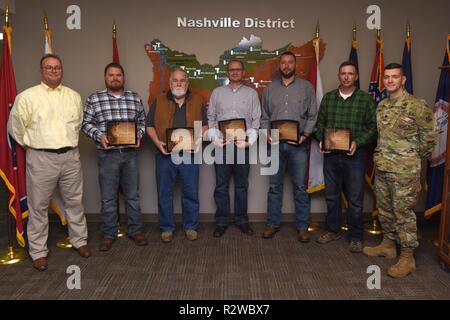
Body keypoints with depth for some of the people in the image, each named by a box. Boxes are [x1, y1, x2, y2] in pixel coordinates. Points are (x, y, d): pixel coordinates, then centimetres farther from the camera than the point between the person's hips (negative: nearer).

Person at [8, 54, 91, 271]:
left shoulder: (74, 96, 8)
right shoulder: (28, 96, -4)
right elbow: (15, 126, 1)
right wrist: (30, 145, 8)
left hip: (71, 156, 4)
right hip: (41, 158, -3)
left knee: (74, 201, 13)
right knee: (39, 206, 5)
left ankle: (79, 240, 29)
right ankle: (38, 252, 17)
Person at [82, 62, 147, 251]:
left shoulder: (135, 98, 9)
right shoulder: (94, 99, 3)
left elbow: (142, 120, 12)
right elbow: (86, 123, 2)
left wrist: (139, 135, -5)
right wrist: (99, 136, -14)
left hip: (130, 153, 2)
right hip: (108, 154, -2)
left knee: (132, 195, 10)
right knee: (108, 197, 6)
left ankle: (135, 230, 23)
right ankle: (109, 234, 19)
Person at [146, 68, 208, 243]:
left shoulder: (198, 101, 9)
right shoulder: (159, 101, 8)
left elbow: (204, 125, 9)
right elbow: (149, 125, 7)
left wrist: (199, 140, -9)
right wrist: (157, 142, -9)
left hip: (190, 154, 0)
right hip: (165, 154, 0)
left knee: (191, 193, 6)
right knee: (164, 193, 6)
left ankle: (191, 226, 22)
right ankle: (166, 228, 20)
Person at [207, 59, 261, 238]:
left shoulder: (251, 93, 8)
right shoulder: (217, 92, 10)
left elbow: (256, 119, 5)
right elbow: (211, 118, 9)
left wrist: (249, 141, -7)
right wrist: (214, 138, -4)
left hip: (242, 145, 0)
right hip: (221, 144, 0)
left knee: (242, 185, 8)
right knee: (221, 186, 4)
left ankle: (241, 220, 20)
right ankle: (221, 221, 14)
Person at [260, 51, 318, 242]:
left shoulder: (306, 87, 5)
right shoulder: (270, 89, 11)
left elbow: (312, 115, 3)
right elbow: (264, 116, 11)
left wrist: (305, 135, -10)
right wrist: (266, 133, -5)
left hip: (298, 144, -2)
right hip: (275, 143, 2)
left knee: (300, 187, 3)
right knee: (274, 186, 8)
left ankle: (302, 226, 14)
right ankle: (273, 223, 19)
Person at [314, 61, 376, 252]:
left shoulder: (366, 99, 0)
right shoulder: (328, 98, 9)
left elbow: (372, 127, -2)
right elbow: (320, 123, 11)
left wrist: (358, 142, -15)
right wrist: (322, 140, -5)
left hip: (355, 155, -3)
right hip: (330, 154, 3)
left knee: (355, 199, 4)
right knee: (331, 196, 13)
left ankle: (355, 237, 19)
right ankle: (333, 230, 29)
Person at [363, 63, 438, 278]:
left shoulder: (416, 106, -11)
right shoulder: (381, 106, 9)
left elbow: (430, 135, -4)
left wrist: (416, 157, 4)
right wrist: (381, 155, 14)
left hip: (405, 171, -7)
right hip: (382, 167, 7)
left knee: (403, 212, -1)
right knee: (384, 209, 17)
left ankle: (407, 258, 11)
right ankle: (388, 244, 34)